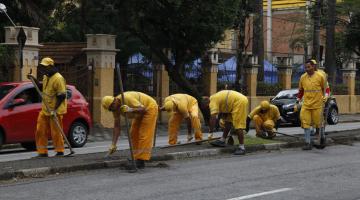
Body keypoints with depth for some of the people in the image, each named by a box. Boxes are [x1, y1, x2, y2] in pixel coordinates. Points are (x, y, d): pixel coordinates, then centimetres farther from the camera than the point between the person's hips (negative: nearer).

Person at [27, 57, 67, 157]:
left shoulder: (58, 78, -17)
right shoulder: (46, 77, 13)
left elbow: (62, 96, -20)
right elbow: (42, 87, 31)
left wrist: (54, 109, -22)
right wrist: (34, 79, 15)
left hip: (55, 111, -9)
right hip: (45, 109, 9)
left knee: (56, 132, -3)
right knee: (40, 131, 7)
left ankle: (60, 152, 8)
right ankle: (42, 152, 14)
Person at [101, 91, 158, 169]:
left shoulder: (127, 98, -33)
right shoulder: (116, 108, -9)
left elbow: (143, 109, -34)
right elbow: (116, 126, -7)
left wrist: (131, 110, -53)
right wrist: (113, 145, -12)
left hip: (150, 107, -9)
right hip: (139, 114, 9)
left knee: (144, 135, -14)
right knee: (134, 134, 6)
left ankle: (141, 161, -14)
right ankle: (137, 159, 12)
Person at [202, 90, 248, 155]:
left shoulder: (212, 101, -8)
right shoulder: (216, 98, 21)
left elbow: (213, 117, -16)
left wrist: (211, 130, -9)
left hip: (240, 101, -11)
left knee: (238, 126, -10)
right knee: (228, 121, 16)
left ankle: (241, 147, -8)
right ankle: (222, 140, 18)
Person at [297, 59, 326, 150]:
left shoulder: (320, 76, -4)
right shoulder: (303, 77, 4)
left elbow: (324, 88, 8)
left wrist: (325, 97, 2)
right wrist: (298, 99, 11)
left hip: (317, 104, -2)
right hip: (306, 104, 3)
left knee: (318, 123, 6)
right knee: (306, 123, -5)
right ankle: (308, 143, -2)